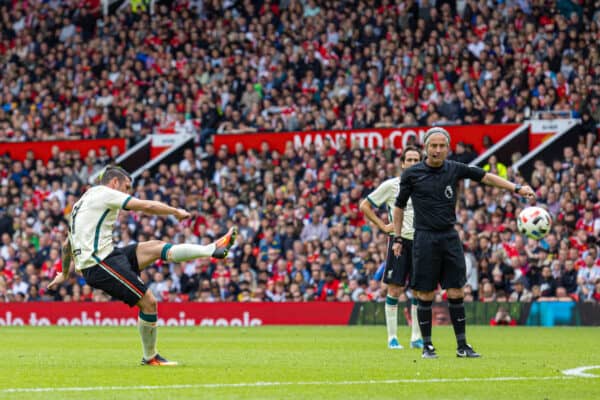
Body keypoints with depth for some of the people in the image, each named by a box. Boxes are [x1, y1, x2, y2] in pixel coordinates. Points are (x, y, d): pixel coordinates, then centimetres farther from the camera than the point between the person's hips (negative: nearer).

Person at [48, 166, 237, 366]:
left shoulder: (83, 201, 24)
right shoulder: (104, 193, -4)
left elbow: (67, 245, 31)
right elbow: (147, 206, -8)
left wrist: (64, 274, 41)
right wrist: (176, 212, 5)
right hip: (100, 264, -10)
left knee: (156, 247, 4)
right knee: (148, 302, -9)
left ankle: (213, 249, -2)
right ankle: (150, 357, 3)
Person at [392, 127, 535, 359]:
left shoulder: (455, 169, 4)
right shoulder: (412, 174, -1)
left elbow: (485, 176, -1)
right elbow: (400, 206, 8)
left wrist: (517, 188, -11)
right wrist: (398, 238, 5)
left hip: (450, 237, 2)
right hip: (425, 238, -2)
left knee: (456, 293, 1)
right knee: (425, 295, -1)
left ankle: (462, 345, 6)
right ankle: (427, 346, 8)